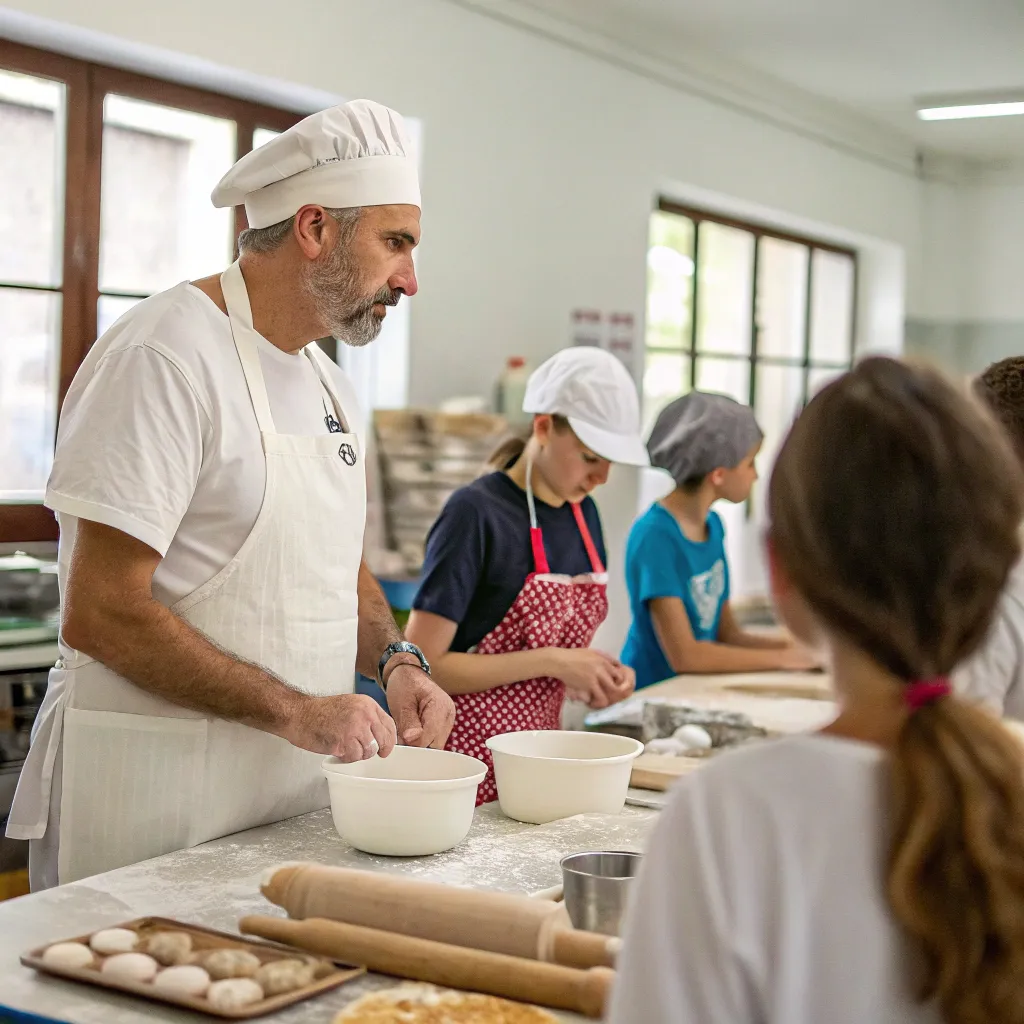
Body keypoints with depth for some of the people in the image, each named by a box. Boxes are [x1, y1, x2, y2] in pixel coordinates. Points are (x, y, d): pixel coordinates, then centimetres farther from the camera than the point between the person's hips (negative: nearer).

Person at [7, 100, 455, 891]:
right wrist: (292, 710, -19)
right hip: (158, 790, -8)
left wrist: (396, 661, 1)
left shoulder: (327, 383, 12)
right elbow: (101, 614, -21)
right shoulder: (167, 354, -16)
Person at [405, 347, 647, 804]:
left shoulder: (583, 513, 8)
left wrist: (597, 677, -1)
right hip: (471, 755, -6)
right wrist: (551, 662, -18)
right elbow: (421, 666, -17)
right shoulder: (475, 513, -14)